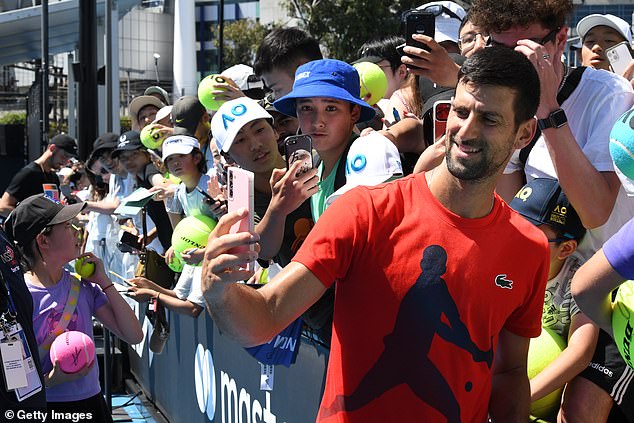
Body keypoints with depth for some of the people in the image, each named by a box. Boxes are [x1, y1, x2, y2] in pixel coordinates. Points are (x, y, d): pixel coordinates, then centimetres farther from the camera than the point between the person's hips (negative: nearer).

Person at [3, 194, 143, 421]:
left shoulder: (83, 287, -1)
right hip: (44, 408, -4)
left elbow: (134, 336, -3)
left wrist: (104, 281, -5)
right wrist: (51, 380, -26)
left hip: (91, 402, 4)